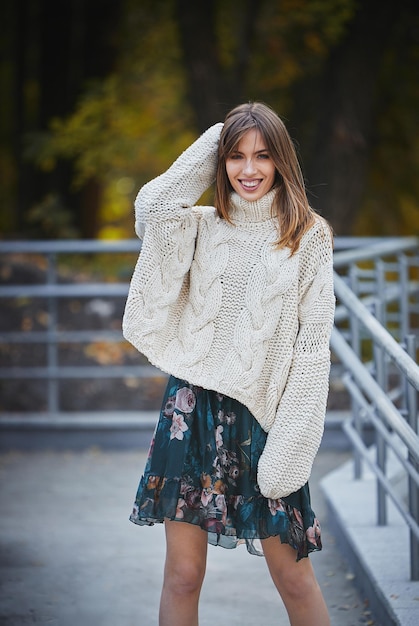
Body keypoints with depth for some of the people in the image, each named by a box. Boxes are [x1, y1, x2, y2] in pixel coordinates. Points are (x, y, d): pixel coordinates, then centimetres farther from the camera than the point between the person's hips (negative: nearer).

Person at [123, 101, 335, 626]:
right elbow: (150, 207, -15)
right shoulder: (203, 226, 9)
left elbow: (313, 345, -2)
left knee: (291, 574, 2)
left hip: (262, 415, -2)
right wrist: (207, 148, -2)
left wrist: (291, 441, -10)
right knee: (182, 575, 4)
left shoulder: (309, 236, 2)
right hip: (192, 407, 2)